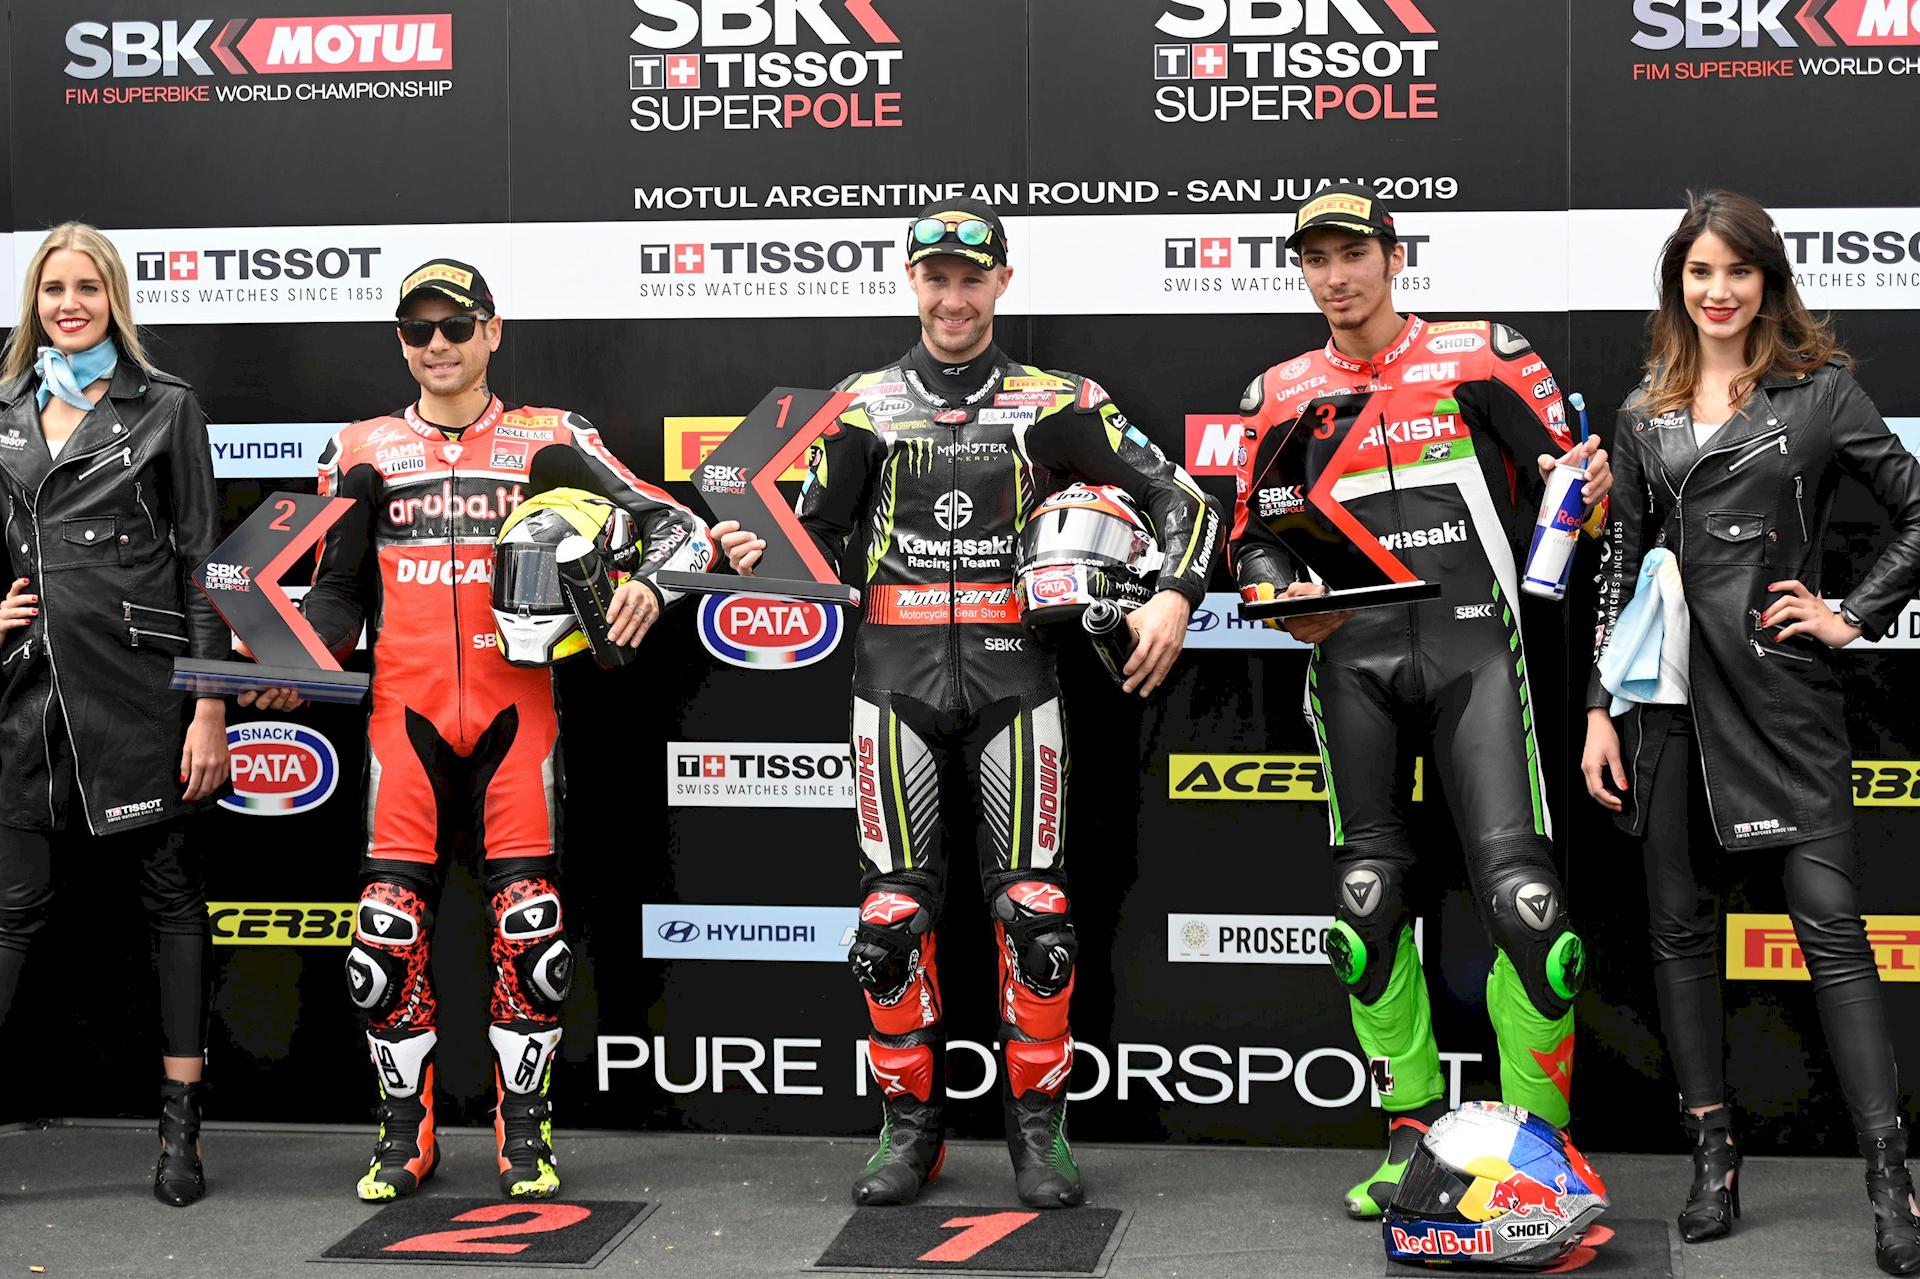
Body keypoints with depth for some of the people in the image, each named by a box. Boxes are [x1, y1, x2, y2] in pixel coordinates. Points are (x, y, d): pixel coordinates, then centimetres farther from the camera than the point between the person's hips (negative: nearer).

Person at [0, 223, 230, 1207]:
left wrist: (211, 709, -7)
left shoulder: (165, 408, 2)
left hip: (141, 680, -3)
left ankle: (181, 1129, 10)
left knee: (169, 895, 3)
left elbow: (202, 563, -1)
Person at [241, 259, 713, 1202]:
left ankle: (524, 1133, 8)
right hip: (406, 710, 1)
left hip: (514, 709, -1)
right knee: (390, 927, -4)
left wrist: (648, 584, -16)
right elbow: (338, 589, 17)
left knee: (529, 926, -5)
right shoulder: (365, 453, 12)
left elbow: (674, 523, 4)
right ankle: (405, 1132, 10)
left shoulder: (547, 443, 7)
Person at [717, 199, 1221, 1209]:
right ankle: (910, 1127, 12)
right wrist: (758, 552, -3)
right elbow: (819, 541, 17)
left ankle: (1038, 1130, 8)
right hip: (898, 675, 1)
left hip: (1012, 668, -1)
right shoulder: (864, 406, 13)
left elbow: (1182, 499, 6)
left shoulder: (1053, 402, 8)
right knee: (895, 909, 0)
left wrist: (1173, 599, -8)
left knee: (1033, 908, -5)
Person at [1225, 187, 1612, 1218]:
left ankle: (1538, 1138, -1)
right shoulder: (1281, 395, 14)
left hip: (1469, 644, -3)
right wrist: (1277, 593, -3)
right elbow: (1251, 536, 18)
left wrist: (1582, 481, -15)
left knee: (1519, 889, -12)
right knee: (1368, 894, 5)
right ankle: (1414, 1131, 17)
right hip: (1350, 657, 3)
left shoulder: (1481, 358, 6)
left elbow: (1563, 468, 8)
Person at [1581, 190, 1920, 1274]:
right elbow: (1624, 563, 14)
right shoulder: (1646, 412, 13)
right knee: (1681, 927, 6)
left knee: (1831, 923, -8)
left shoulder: (1818, 389, 2)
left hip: (1781, 686, -4)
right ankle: (1715, 1161, 16)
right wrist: (1600, 708, 9)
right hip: (1668, 687, 4)